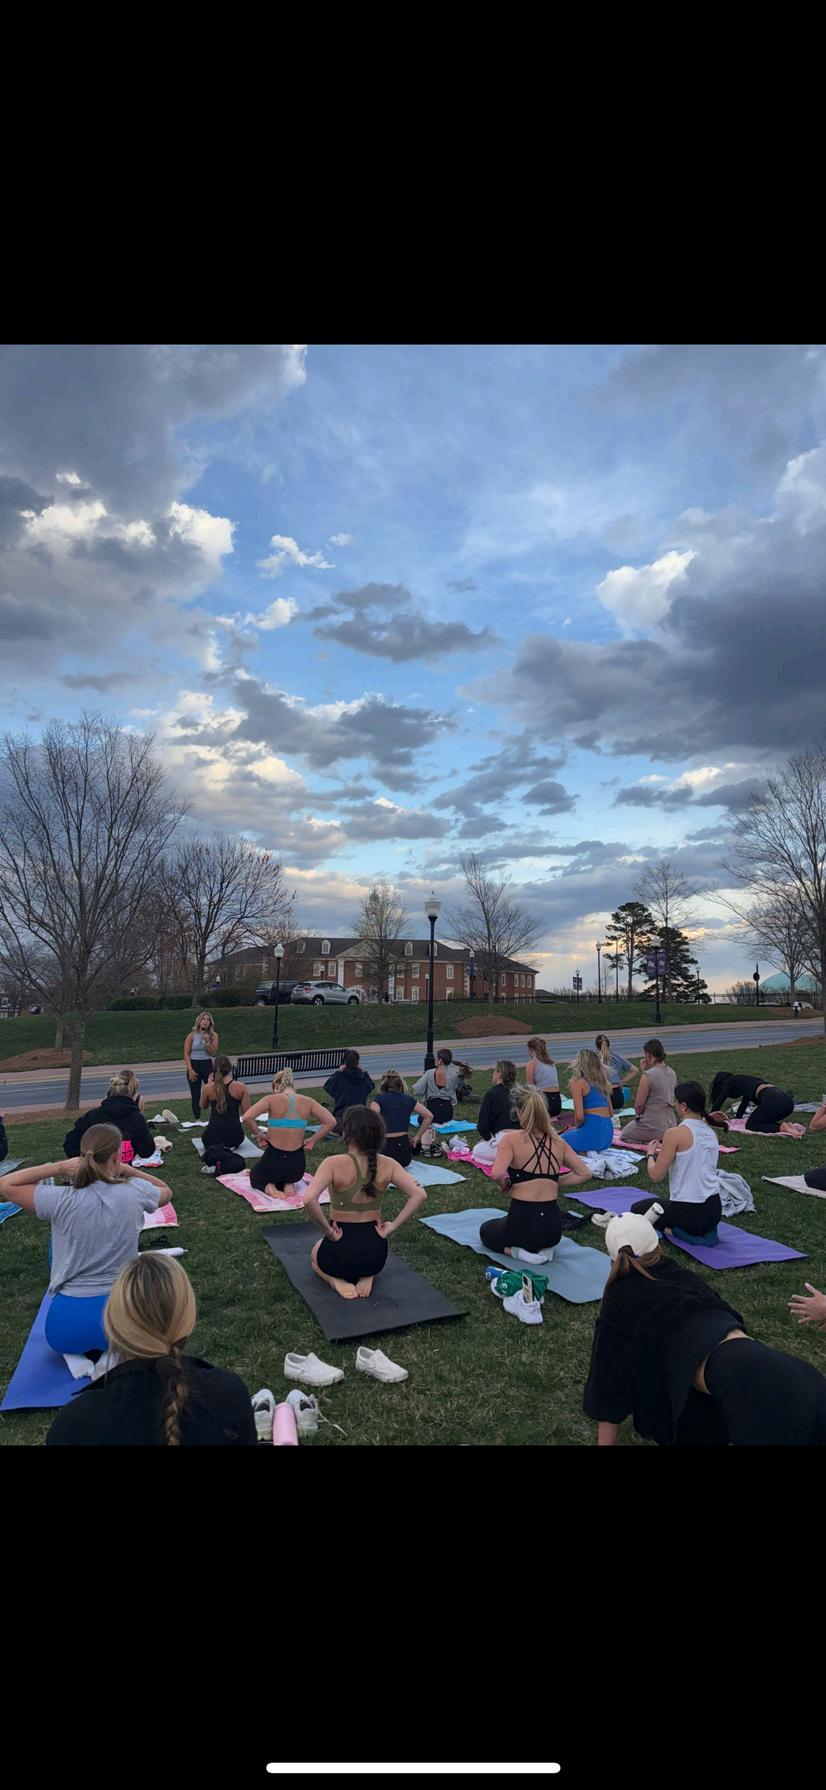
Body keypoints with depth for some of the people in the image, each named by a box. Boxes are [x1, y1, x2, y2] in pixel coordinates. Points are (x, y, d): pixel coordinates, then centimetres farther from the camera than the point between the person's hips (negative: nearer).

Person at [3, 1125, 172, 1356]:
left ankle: (76, 1353, 15)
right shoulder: (135, 1193, -10)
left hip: (66, 1326, 2)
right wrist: (127, 1170, 3)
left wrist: (59, 1167, -8)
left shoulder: (61, 1201, -15)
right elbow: (165, 1192, 14)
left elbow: (6, 1184, -1)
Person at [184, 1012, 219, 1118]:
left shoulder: (213, 1036, 3)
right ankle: (197, 1119, 10)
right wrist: (190, 1070, -11)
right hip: (194, 1065, -1)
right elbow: (186, 1054, -3)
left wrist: (207, 1042, -16)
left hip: (207, 1065, 1)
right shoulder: (191, 1036, 0)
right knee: (195, 1095, 3)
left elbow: (213, 1053, -3)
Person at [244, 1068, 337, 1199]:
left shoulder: (272, 1099, -11)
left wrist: (259, 1133, -6)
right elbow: (331, 1122, -7)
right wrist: (312, 1141, 2)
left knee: (255, 1178, 33)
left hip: (273, 1160, -3)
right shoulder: (307, 1102, -3)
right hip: (297, 1166, 3)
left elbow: (247, 1117, -23)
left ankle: (268, 1187, 2)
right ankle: (287, 1186, 7)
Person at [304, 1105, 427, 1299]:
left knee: (316, 1254, 35)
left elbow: (309, 1199, -33)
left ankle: (337, 1281, 4)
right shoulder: (387, 1164, -9)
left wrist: (328, 1230, -18)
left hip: (340, 1251, -3)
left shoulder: (334, 1164, -20)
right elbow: (419, 1194, -15)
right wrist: (393, 1226, -7)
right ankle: (366, 1276, 8)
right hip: (376, 1253, 3)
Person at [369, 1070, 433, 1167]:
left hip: (386, 1148, -5)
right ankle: (399, 1167, 13)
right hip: (405, 1150, 5)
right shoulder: (408, 1099, 7)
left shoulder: (379, 1099, -3)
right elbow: (429, 1116, 5)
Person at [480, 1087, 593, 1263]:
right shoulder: (558, 1142, 2)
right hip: (553, 1227, 4)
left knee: (486, 1230, 30)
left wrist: (505, 1184, -6)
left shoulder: (511, 1139, -12)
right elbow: (585, 1173, 7)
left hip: (522, 1225, -4)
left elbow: (497, 1174, -27)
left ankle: (518, 1252, 3)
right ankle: (543, 1249, 9)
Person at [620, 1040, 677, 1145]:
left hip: (653, 1127, -7)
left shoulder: (647, 1076, -21)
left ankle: (654, 1143, -2)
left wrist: (639, 1113, 7)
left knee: (624, 1135, 18)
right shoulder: (672, 1073, 3)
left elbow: (638, 1105, -16)